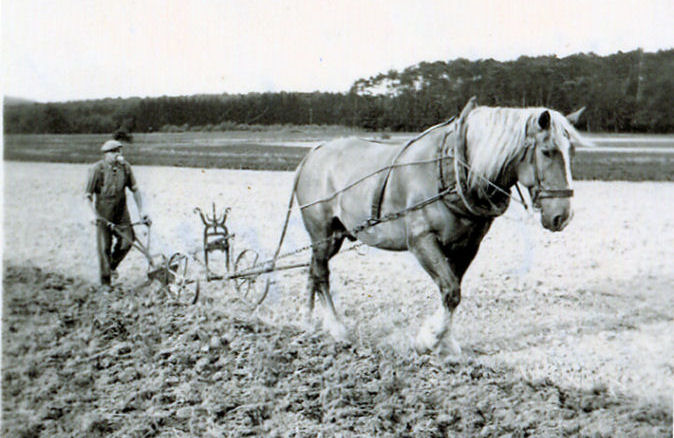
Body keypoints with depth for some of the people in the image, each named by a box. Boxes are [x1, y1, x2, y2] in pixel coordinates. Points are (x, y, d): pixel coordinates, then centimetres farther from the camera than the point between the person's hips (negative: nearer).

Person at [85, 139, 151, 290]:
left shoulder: (125, 167, -1)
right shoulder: (97, 169, -12)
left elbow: (135, 190, 8)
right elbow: (88, 195, -9)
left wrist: (141, 211, 4)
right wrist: (94, 213, -20)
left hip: (121, 213, 4)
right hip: (103, 214, -4)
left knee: (126, 241, -1)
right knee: (104, 247, -1)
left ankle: (113, 266, 29)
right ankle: (105, 280, 13)